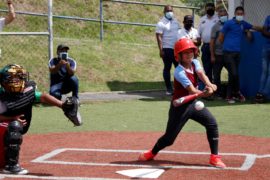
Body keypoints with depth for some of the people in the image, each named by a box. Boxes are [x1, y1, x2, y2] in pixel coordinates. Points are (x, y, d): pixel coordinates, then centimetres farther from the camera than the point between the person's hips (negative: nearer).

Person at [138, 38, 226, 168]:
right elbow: (192, 91, -32)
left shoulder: (195, 63, 0)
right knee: (169, 138, -1)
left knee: (212, 124, -10)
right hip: (180, 107, -6)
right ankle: (152, 153, 29)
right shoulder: (179, 72, -22)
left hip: (193, 103, 6)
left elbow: (201, 74, -20)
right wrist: (204, 93, -51)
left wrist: (209, 85, -41)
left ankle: (214, 157, -1)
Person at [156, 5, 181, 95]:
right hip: (167, 49, -6)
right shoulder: (161, 23, -7)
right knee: (167, 68, 0)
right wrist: (161, 50, -19)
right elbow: (159, 37, -12)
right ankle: (169, 88, 4)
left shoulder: (176, 21, 13)